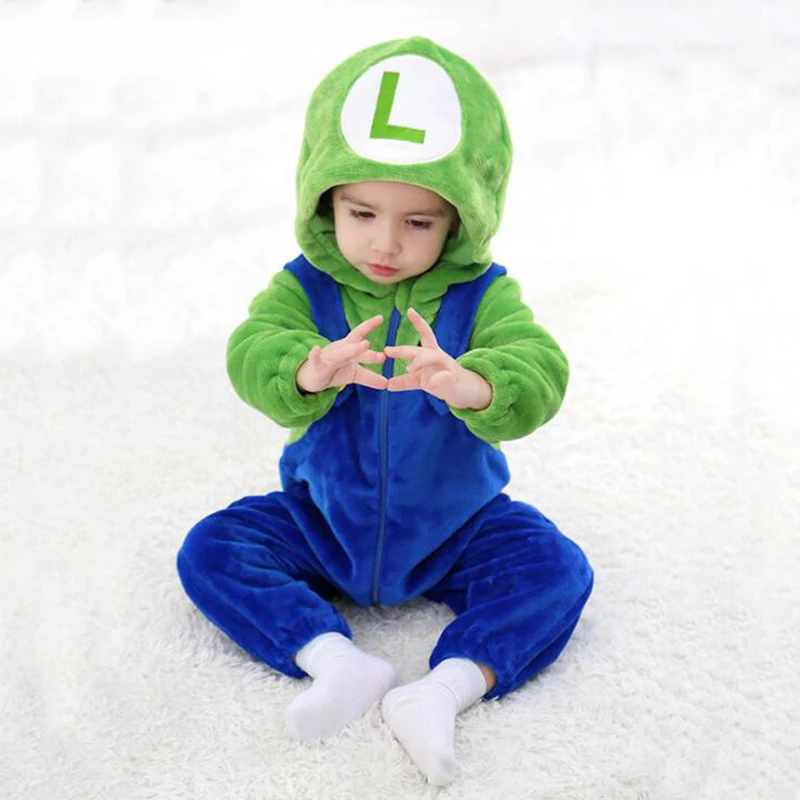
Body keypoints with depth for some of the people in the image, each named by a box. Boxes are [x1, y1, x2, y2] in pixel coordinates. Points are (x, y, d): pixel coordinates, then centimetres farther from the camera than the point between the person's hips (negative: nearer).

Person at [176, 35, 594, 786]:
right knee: (208, 550, -14)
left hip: (457, 525, -1)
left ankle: (447, 688, -30)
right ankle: (338, 662, -26)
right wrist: (308, 370, -52)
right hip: (322, 519, 2)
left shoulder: (484, 295, -14)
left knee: (556, 568, -22)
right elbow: (251, 352, -28)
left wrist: (470, 385, -53)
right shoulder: (303, 288, -11)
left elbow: (538, 376, -29)